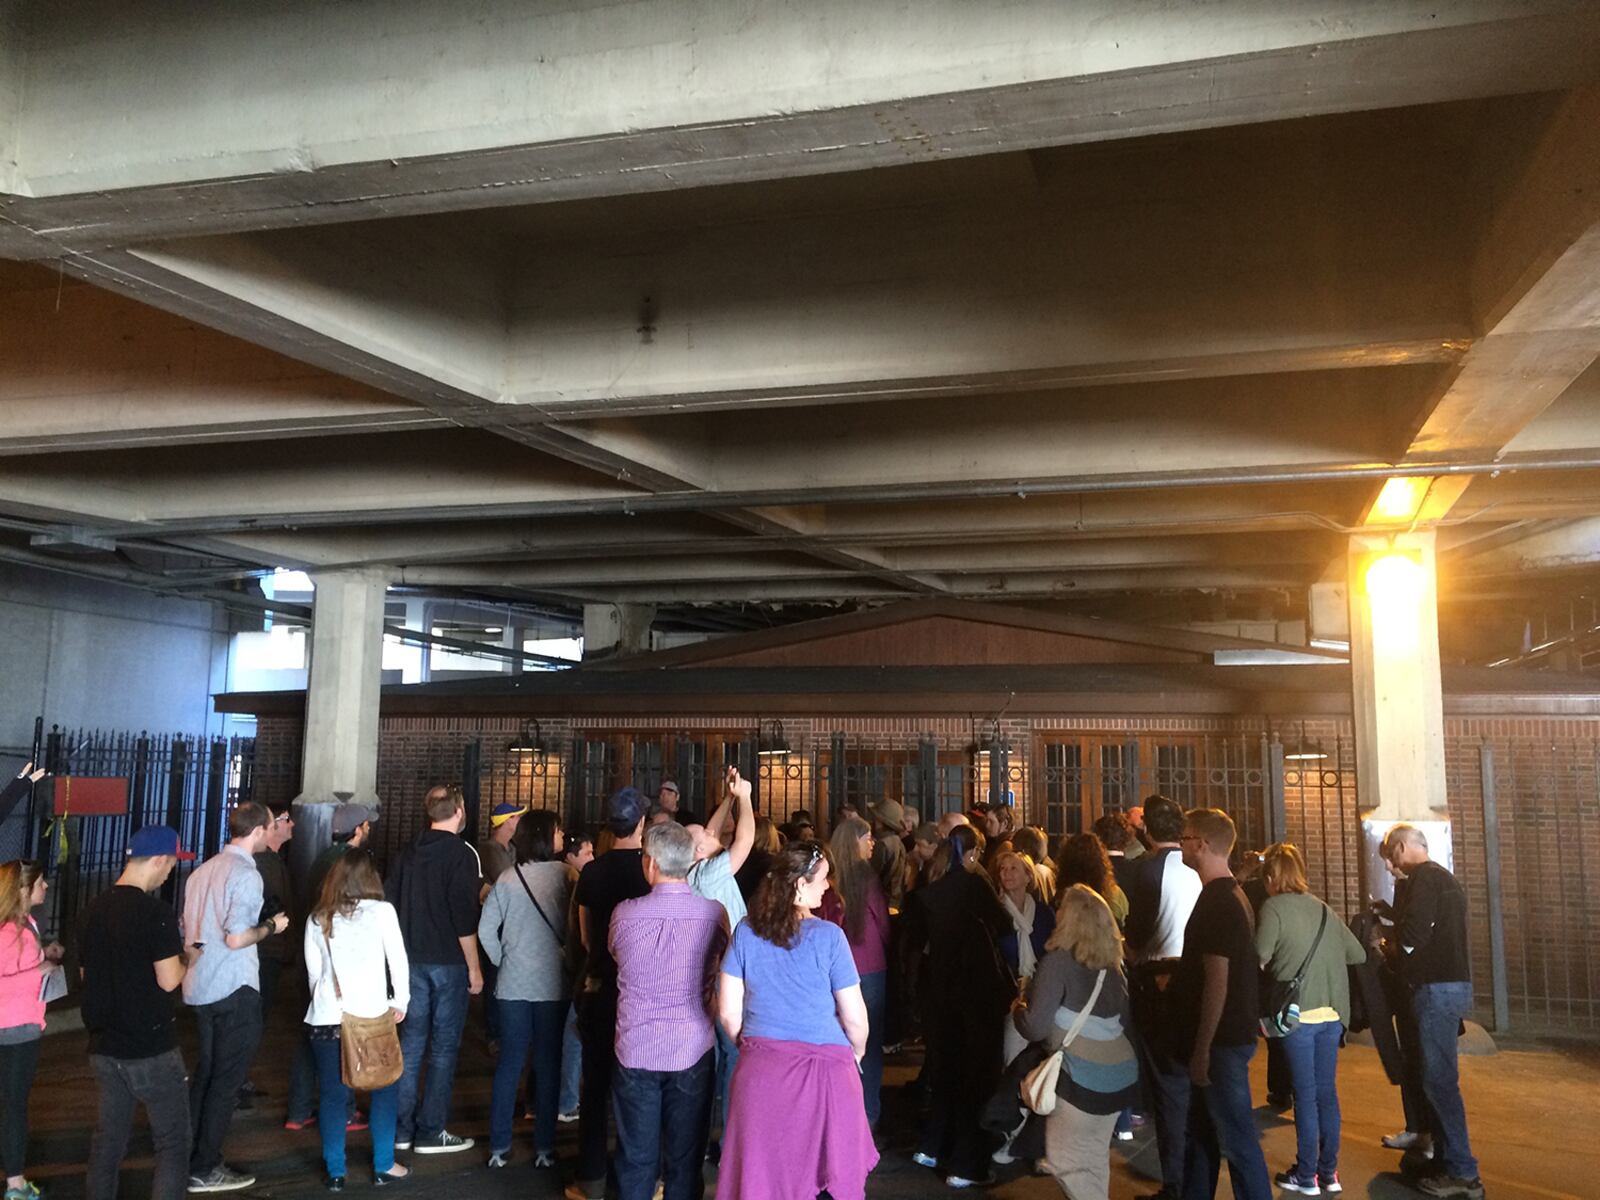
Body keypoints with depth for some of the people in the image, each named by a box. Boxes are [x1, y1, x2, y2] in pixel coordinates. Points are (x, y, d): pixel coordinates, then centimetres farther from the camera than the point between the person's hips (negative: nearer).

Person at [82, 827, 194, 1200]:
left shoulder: (94, 909, 5)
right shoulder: (155, 912, -18)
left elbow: (87, 972, 16)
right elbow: (168, 980, -18)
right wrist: (185, 962, 1)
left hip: (104, 1046, 7)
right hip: (151, 1049, -7)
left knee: (108, 1138, 17)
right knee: (172, 1144, 1)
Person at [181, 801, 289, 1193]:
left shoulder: (203, 870, 10)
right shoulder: (246, 874, -16)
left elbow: (188, 936, 16)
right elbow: (236, 938, -22)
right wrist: (271, 927, -7)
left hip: (200, 988, 8)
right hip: (234, 990, -8)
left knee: (206, 1074, 18)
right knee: (226, 1081, 3)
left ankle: (193, 1157, 25)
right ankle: (203, 1170, 9)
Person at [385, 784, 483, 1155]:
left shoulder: (409, 852, 7)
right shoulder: (461, 854, -13)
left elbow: (388, 904, 10)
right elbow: (465, 918, -17)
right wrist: (474, 968, -9)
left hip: (412, 959, 6)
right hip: (448, 962, -6)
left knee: (411, 1041, 12)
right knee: (443, 1047, 2)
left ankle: (401, 1127, 18)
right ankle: (431, 1131, 7)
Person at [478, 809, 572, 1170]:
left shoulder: (508, 877, -1)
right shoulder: (564, 874, -9)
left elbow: (485, 929, 0)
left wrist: (503, 961, 11)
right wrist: (570, 961, 7)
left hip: (513, 983, 3)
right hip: (553, 984, -2)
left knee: (509, 1062, 10)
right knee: (548, 1064, 7)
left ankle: (499, 1147, 14)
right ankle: (544, 1148, 12)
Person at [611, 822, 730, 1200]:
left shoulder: (625, 913, -11)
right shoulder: (715, 913, -10)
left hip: (636, 1052, 0)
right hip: (694, 1051, 0)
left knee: (636, 1158, 13)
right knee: (685, 1161, 12)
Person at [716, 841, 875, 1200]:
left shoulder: (747, 931, -3)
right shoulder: (828, 935, -12)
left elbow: (728, 1010, 0)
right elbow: (853, 1015, -8)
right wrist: (857, 1052, 13)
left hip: (760, 1069, 3)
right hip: (823, 1071, -3)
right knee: (829, 1171, 15)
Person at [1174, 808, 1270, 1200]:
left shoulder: (1217, 902, -21)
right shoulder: (1229, 895, 11)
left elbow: (1217, 980, -23)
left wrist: (1202, 1049, -21)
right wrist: (1174, 972, 18)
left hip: (1222, 1040, -10)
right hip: (1224, 1036, 10)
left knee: (1237, 1138, -1)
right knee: (1201, 1131, 18)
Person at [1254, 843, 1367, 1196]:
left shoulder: (1273, 907, -7)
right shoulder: (1322, 908, 8)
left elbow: (1259, 958, -17)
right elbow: (1358, 954, 13)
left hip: (1298, 1013, -5)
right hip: (1331, 1013, 5)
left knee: (1305, 1093, 4)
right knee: (1326, 1090, 13)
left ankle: (1307, 1176, 12)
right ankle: (1329, 1172, 21)